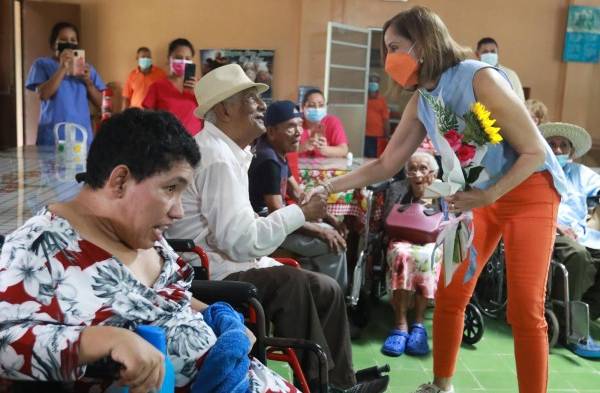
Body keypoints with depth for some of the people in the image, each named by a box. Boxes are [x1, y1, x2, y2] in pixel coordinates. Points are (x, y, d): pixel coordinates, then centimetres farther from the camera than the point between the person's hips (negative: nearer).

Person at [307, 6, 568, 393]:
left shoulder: (480, 79, -23)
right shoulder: (420, 102, -1)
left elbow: (535, 151, -20)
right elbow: (386, 164, 1)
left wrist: (487, 195, -29)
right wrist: (330, 187, -7)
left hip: (529, 188, -6)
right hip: (480, 194, 7)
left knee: (525, 310, -7)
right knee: (449, 295, 8)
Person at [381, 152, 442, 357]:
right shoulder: (398, 189, 12)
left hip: (432, 244, 0)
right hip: (402, 241, 1)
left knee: (425, 256, -36)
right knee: (402, 254, -35)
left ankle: (419, 324, -32)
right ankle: (400, 324, -37)